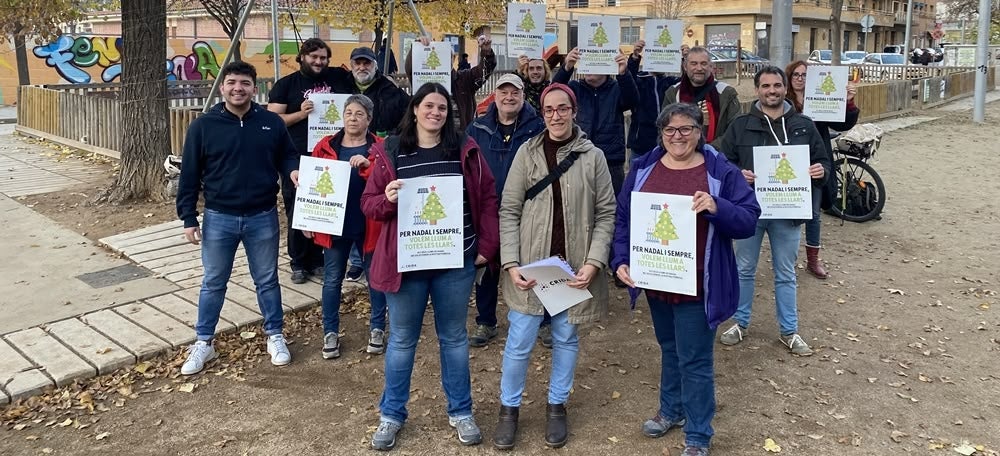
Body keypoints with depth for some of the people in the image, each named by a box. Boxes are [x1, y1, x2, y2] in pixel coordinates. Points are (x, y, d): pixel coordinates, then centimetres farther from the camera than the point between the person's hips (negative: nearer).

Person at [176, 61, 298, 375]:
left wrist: (293, 171, -13)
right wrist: (188, 218, -4)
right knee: (213, 283, 11)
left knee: (267, 280, 14)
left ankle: (275, 336, 30)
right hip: (219, 218, 0)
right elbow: (189, 176, -2)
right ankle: (204, 343, 26)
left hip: (262, 218, 1)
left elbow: (287, 156, 11)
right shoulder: (203, 126, -5)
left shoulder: (272, 123, -1)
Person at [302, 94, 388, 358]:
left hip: (369, 225, -1)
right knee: (332, 280, 8)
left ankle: (377, 329, 26)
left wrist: (367, 165, -29)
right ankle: (331, 333, 21)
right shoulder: (325, 147, 4)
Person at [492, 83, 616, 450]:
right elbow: (509, 210, -3)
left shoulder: (593, 156, -1)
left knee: (566, 338, 13)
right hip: (530, 265, -1)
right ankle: (509, 408, 24)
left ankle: (557, 406, 33)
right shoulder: (527, 152, -2)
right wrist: (511, 263, -11)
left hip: (573, 267, 1)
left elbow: (606, 213, 0)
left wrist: (593, 262, -11)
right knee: (519, 342, 3)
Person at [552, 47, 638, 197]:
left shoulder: (616, 89, 7)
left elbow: (632, 100, -14)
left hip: (612, 163, 0)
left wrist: (623, 73, -32)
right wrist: (567, 68, -30)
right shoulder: (576, 88, 8)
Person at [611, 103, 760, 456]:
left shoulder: (721, 172, -8)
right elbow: (623, 217, 5)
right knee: (668, 348, 22)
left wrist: (717, 208, -29)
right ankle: (671, 409, 43)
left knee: (694, 360, 3)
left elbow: (748, 220, -10)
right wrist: (621, 260, -7)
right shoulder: (643, 168, 2)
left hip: (697, 285, -4)